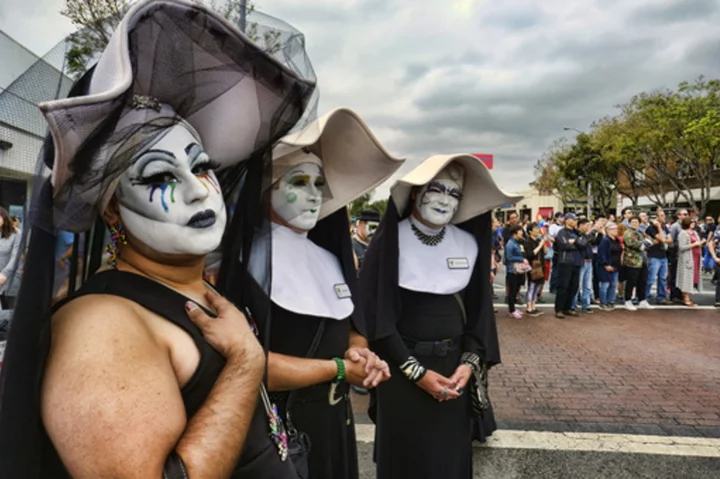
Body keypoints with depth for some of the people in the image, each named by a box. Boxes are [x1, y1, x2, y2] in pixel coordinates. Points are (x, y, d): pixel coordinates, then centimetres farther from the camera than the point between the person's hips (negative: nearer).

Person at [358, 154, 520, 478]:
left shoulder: (470, 243, 1)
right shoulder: (390, 241, -11)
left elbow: (479, 308, 8)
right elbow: (375, 314, -11)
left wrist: (469, 363, -5)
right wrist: (416, 371, -13)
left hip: (454, 367, 4)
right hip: (402, 369, -3)